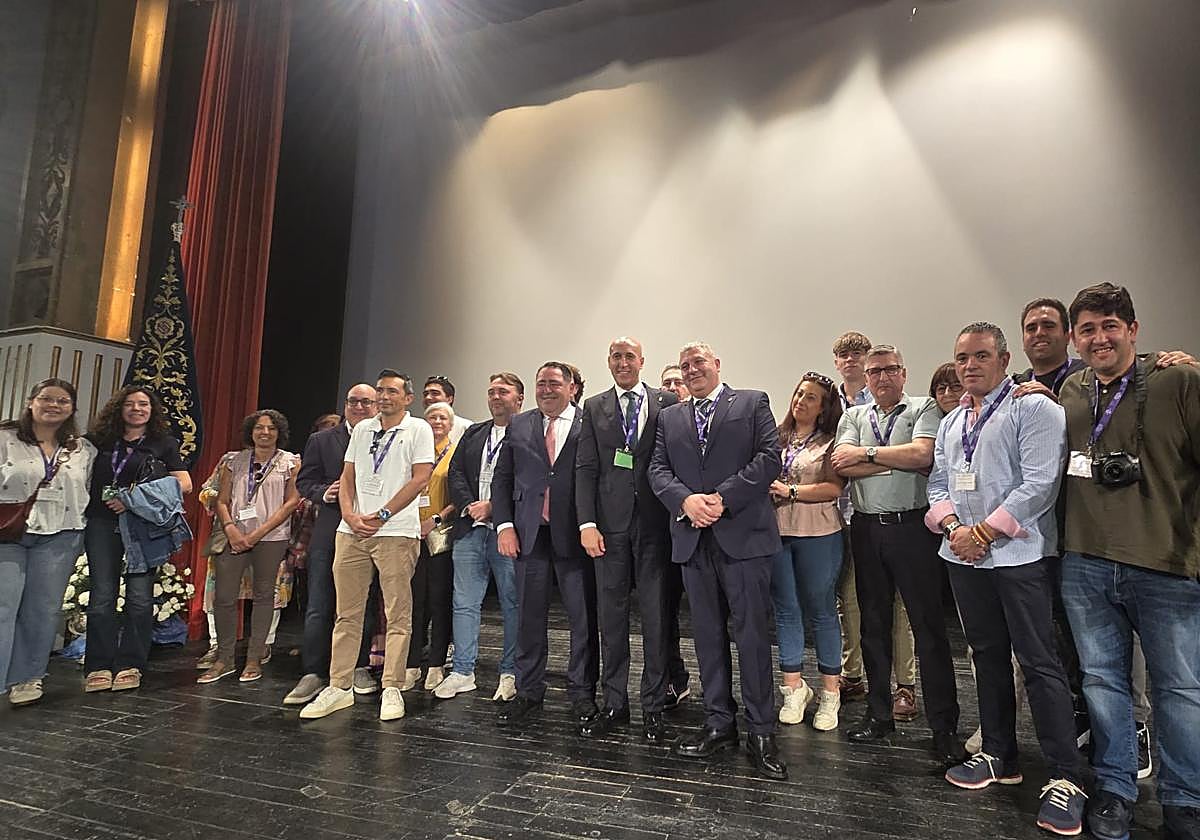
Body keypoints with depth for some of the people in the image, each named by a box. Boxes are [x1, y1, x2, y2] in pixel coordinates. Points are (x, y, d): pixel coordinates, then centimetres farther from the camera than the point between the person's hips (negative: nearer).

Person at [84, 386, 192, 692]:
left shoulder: (164, 444, 6)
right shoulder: (100, 440, 12)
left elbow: (184, 484, -2)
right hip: (102, 523, 2)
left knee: (140, 596, -2)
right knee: (102, 595, 1)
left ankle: (130, 665, 6)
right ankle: (99, 667, 9)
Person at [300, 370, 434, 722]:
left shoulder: (418, 429, 1)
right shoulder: (362, 430, 17)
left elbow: (420, 478, -8)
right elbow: (347, 477, 15)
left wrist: (381, 516, -11)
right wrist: (350, 515, -2)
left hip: (396, 533, -5)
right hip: (351, 532, 5)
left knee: (398, 615, 0)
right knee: (347, 613, 9)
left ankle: (392, 690, 8)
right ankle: (339, 687, 18)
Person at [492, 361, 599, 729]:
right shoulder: (518, 426, 10)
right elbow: (502, 479, 10)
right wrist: (504, 525, 0)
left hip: (574, 535, -3)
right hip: (530, 533, 3)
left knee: (584, 618, 4)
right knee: (529, 616, 11)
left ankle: (581, 692, 21)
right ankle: (528, 692, 25)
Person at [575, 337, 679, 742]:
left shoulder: (667, 403, 5)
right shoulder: (594, 408, 9)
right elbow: (585, 468, 4)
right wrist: (587, 523, -5)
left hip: (655, 523, -1)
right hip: (610, 524, 1)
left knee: (656, 615, 6)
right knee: (610, 615, 8)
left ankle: (653, 706, 19)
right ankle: (614, 703, 22)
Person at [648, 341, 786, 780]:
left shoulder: (752, 403, 7)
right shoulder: (669, 417, 17)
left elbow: (770, 458, -5)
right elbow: (658, 469, 8)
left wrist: (724, 497, -13)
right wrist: (685, 499, -12)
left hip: (744, 533, -4)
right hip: (693, 538, 4)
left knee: (752, 632, -1)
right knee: (707, 634, 11)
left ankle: (761, 731, 10)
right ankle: (719, 722, 23)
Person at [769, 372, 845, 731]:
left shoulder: (830, 442, 0)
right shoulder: (776, 439, 11)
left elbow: (834, 487, -9)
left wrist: (791, 491, -14)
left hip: (817, 534, -3)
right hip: (775, 530, 3)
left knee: (821, 610, 6)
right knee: (786, 609, 9)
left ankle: (830, 692, 19)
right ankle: (793, 688, 21)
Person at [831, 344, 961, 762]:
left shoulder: (924, 409, 3)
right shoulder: (854, 416, 12)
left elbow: (922, 454, -16)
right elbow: (841, 466, -5)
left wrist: (866, 453, -8)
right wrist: (899, 460, -10)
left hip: (913, 527, -4)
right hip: (866, 528, 4)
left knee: (929, 625, 0)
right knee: (874, 623, 12)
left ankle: (944, 724, 11)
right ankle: (879, 713, 26)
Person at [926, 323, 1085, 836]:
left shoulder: (1033, 409, -6)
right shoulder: (951, 422, 16)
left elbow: (1039, 483, -15)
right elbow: (939, 481, 15)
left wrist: (984, 531, -15)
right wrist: (952, 525, -4)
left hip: (1020, 553, -6)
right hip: (964, 557, 7)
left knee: (1039, 662, -4)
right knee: (988, 656, 14)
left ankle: (1065, 777, 8)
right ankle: (999, 756, 27)